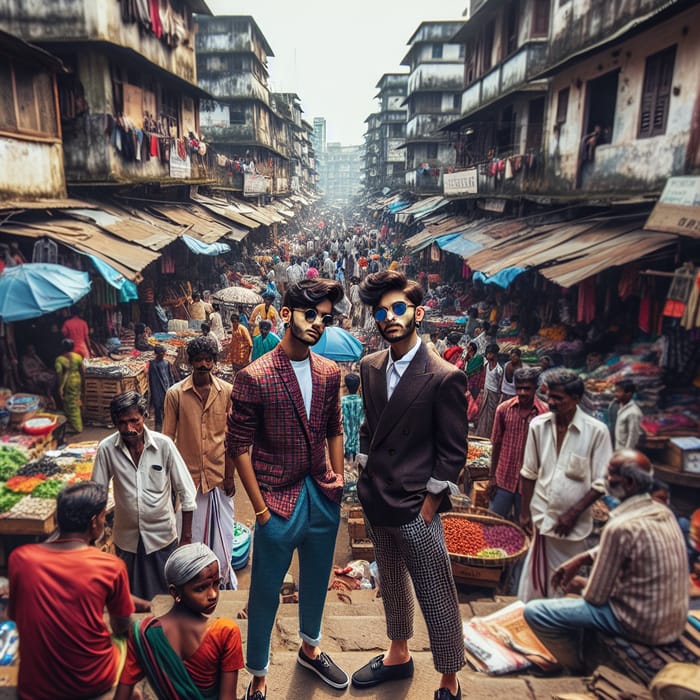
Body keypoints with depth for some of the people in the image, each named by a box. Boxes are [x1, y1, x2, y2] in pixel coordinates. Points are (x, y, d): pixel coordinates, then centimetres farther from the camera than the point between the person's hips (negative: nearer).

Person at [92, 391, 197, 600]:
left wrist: (186, 536, -8)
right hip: (126, 537, 1)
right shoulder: (106, 449, -14)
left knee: (165, 596, 13)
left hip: (161, 534, -1)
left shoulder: (163, 444, -17)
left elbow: (186, 491, -10)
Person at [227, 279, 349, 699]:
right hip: (279, 500, -5)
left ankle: (310, 649, 50)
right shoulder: (255, 377, -15)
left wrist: (338, 478, 5)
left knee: (317, 579, 23)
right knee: (267, 590, 11)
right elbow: (240, 446, -11)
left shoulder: (330, 373, 0)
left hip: (323, 496, 5)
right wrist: (260, 509, -11)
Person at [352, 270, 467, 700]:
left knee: (437, 598, 8)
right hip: (377, 502, 7)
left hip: (416, 508, -6)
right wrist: (368, 479, 9)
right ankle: (399, 656, 48)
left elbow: (454, 451, -12)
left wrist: (430, 502, -10)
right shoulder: (371, 367, 2)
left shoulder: (445, 377, -16)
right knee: (391, 584, 25)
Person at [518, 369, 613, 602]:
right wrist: (524, 512, 6)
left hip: (573, 523, -2)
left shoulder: (596, 431, -14)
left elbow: (601, 484, -9)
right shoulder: (538, 425, -4)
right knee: (536, 576, 11)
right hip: (542, 516, 2)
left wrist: (573, 514, -11)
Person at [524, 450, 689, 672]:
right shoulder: (663, 512, -1)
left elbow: (596, 596, -18)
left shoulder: (620, 527, -27)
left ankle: (581, 670, 12)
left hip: (642, 625, -9)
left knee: (534, 611, -8)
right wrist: (579, 559, 8)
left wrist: (580, 585, 3)